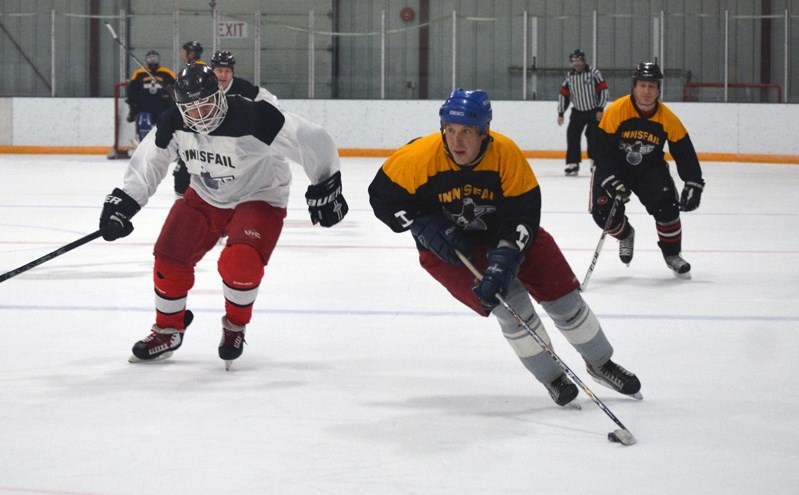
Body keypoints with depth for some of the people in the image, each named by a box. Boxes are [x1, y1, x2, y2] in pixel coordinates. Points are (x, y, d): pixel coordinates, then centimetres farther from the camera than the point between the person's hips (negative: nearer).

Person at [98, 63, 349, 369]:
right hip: (205, 197, 5)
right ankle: (167, 330, 22)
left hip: (258, 198, -5)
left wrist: (326, 188, -24)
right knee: (169, 258, -3)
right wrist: (122, 202, -10)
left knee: (239, 262, -28)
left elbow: (312, 140, -29)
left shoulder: (253, 120, -33)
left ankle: (235, 327, 3)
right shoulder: (174, 125, -15)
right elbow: (149, 161, -2)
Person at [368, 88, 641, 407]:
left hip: (503, 233, 2)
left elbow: (524, 211, -23)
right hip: (448, 247, -2)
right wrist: (428, 228, -21)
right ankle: (552, 378, 0)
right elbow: (383, 196, -14)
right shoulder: (419, 157, -27)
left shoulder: (506, 154, -25)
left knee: (562, 294, 3)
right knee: (510, 302, -20)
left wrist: (503, 259, -33)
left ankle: (600, 363, 28)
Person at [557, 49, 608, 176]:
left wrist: (600, 110, -16)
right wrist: (560, 114, 5)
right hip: (577, 112, 4)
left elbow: (603, 90, -13)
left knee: (593, 137, -7)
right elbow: (564, 94, 8)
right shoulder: (569, 76, 3)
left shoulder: (594, 72, -12)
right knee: (572, 136, -4)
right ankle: (573, 163, 1)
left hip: (594, 111, -4)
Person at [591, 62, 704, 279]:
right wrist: (612, 182, -28)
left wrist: (693, 185, -9)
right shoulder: (616, 111, -21)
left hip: (650, 169, 1)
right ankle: (625, 235, 22)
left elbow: (685, 153, -4)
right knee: (604, 212, -15)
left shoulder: (668, 118, -12)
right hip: (614, 169, -1)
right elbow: (602, 149, -21)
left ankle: (672, 254, 5)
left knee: (666, 206, -19)